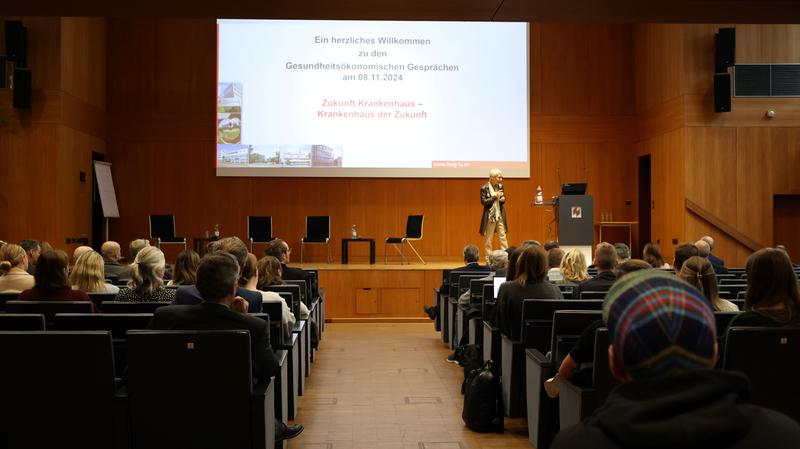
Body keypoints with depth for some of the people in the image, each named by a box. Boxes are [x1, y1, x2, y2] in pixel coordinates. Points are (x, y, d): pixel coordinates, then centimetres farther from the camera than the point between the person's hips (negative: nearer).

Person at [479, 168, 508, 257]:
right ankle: (489, 258, 12)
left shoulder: (500, 186, 6)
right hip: (490, 216, -4)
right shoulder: (484, 188, -10)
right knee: (488, 238, 4)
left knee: (503, 236, 3)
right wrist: (495, 196, -19)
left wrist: (503, 199, -7)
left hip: (500, 216, 5)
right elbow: (484, 202, -14)